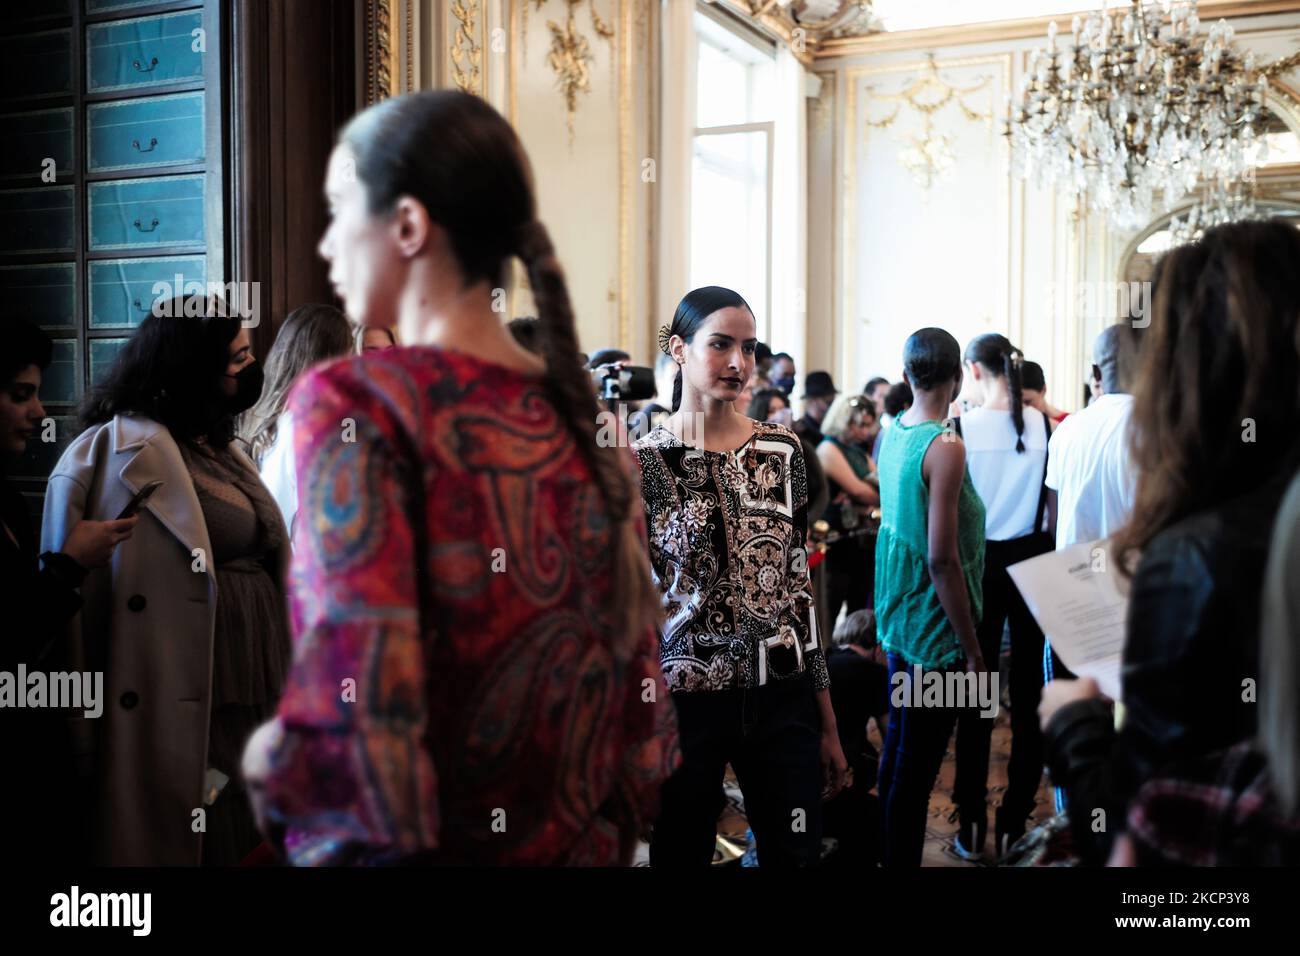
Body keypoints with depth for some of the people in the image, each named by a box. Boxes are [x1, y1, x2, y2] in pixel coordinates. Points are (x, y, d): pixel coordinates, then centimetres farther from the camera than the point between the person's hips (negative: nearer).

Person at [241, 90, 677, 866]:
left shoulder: (351, 400, -16)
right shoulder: (585, 420, -1)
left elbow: (354, 716, -25)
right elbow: (642, 728, 3)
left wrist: (266, 761, -7)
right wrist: (602, 837, 14)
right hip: (575, 846, 5)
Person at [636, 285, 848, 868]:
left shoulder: (783, 450, 4)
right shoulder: (642, 462, -5)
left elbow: (800, 586, 8)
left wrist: (827, 722, 9)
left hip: (783, 696, 3)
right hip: (684, 696, -3)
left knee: (797, 854, 11)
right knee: (681, 854, 11)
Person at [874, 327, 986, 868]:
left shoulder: (891, 434, 3)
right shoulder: (946, 447, -21)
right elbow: (942, 559, -23)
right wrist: (972, 649, -17)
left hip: (897, 618, 9)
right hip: (935, 629, -9)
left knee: (897, 745, 21)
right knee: (918, 765, 1)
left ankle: (885, 850, 35)